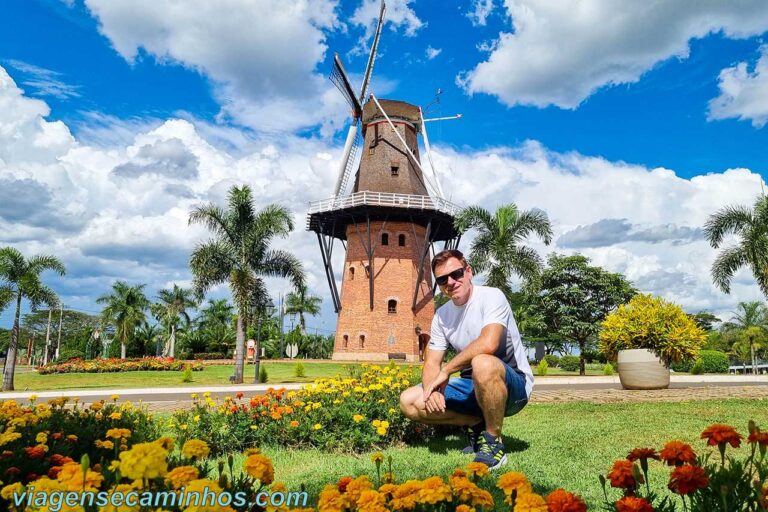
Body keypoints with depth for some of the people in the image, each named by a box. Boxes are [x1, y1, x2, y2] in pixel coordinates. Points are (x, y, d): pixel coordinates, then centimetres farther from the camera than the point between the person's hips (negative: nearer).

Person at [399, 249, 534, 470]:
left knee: (482, 363, -41)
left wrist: (446, 371, -24)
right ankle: (476, 424, 7)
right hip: (474, 386, 6)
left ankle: (493, 441, -16)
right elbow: (431, 364, 3)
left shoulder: (491, 296, -16)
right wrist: (432, 389, -20)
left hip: (514, 386, -6)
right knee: (409, 402, -8)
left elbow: (488, 344, -34)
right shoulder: (441, 315, 4)